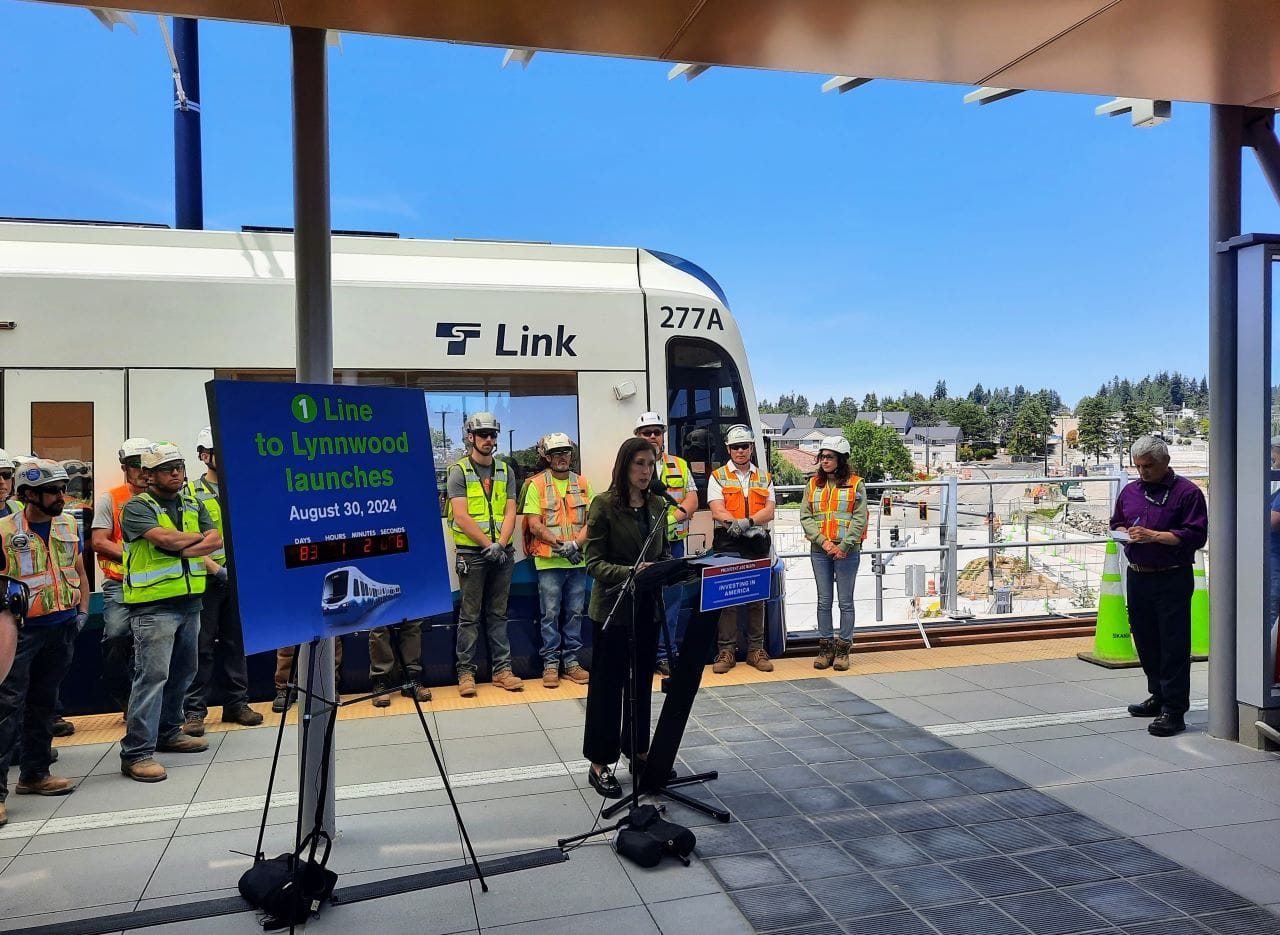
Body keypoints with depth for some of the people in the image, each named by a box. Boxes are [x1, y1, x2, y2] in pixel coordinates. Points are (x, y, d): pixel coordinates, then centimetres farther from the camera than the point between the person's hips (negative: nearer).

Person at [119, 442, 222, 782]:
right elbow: (166, 538, -20)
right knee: (152, 674, -10)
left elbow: (216, 541, 2)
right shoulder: (137, 507, -5)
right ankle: (136, 752, -6)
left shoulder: (193, 506, 14)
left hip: (189, 601, 7)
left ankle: (168, 732, 31)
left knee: (183, 671, 15)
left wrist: (181, 550, -14)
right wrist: (199, 537, -3)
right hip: (153, 604, -7)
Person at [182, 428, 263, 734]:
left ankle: (236, 704, 19)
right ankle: (194, 711, 8)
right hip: (206, 580, -4)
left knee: (236, 643, 10)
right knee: (202, 646, 0)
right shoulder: (191, 493, -2)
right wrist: (216, 569, -17)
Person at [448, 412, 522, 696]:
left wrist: (500, 545, -10)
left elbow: (510, 512, 5)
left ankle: (502, 668, 15)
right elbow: (461, 516, -10)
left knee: (498, 613, 10)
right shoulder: (459, 472, -2)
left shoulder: (505, 471, 11)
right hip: (472, 553, -4)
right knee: (470, 616, 1)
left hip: (502, 553, 4)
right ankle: (465, 671, 8)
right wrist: (488, 545, -14)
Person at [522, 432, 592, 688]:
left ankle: (571, 661, 19)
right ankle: (550, 664, 11)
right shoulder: (537, 485, -1)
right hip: (549, 561, -3)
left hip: (578, 560, 3)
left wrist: (576, 544, -13)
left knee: (575, 612, 9)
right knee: (550, 614, 2)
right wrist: (561, 545, -16)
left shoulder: (582, 484, 9)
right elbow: (534, 525, -7)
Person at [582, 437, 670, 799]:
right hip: (613, 607, -6)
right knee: (607, 685, 4)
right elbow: (594, 563, -13)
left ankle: (638, 751, 31)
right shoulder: (604, 505, -11)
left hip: (648, 606, 6)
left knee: (642, 682, 16)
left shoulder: (657, 505, 7)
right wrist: (630, 573, -28)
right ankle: (600, 764, 15)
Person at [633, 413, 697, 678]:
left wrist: (676, 517, -13)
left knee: (671, 598, 6)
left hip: (674, 543, 4)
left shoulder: (680, 465, 14)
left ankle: (664, 654, 16)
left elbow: (692, 499, 7)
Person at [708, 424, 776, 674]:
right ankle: (726, 651, 4)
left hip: (757, 543, 3)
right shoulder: (718, 477, 6)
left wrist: (747, 521, -18)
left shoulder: (765, 478, 14)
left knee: (757, 597, 7)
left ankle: (756, 649, 15)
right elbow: (717, 511, -6)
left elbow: (769, 511, 1)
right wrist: (737, 524, -23)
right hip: (728, 543, -3)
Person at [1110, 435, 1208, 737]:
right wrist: (1125, 532, 0)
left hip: (1172, 580, -6)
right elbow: (1116, 523, 23)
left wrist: (1154, 536, -19)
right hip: (1137, 577, 6)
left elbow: (1196, 535, -12)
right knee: (1145, 642, 15)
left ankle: (1173, 710, 1)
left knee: (1174, 645, -4)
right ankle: (1158, 696, 30)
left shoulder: (1186, 492, -6)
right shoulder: (1130, 491, 13)